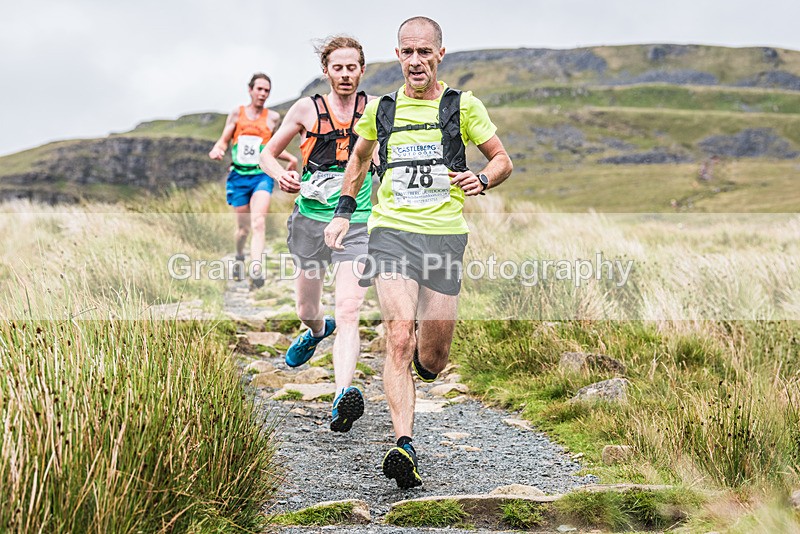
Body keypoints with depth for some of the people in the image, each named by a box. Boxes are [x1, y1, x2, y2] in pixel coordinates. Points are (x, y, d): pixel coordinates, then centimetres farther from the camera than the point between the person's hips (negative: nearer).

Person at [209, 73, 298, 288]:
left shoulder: (272, 117, 6)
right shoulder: (237, 113, 6)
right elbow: (224, 140, 9)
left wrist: (291, 158, 4)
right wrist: (217, 150, -14)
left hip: (262, 175, -1)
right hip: (238, 175, 1)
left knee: (258, 223, -20)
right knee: (243, 227, 9)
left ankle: (256, 270, -29)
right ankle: (239, 257, 39)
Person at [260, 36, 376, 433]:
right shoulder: (306, 109, 4)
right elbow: (267, 154, 12)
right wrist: (281, 176, -10)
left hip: (357, 225, -2)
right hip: (311, 220, 2)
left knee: (348, 311, -18)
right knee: (307, 310, 17)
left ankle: (343, 397, -27)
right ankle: (316, 331, 54)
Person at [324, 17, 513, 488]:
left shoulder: (463, 106, 4)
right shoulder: (381, 108, 10)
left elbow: (503, 160, 10)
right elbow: (360, 156, 28)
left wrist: (480, 180, -12)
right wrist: (344, 210, 21)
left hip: (446, 233, 0)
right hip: (392, 231, 1)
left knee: (432, 361, 4)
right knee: (399, 337, -19)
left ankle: (421, 361, 41)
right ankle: (405, 445, -21)